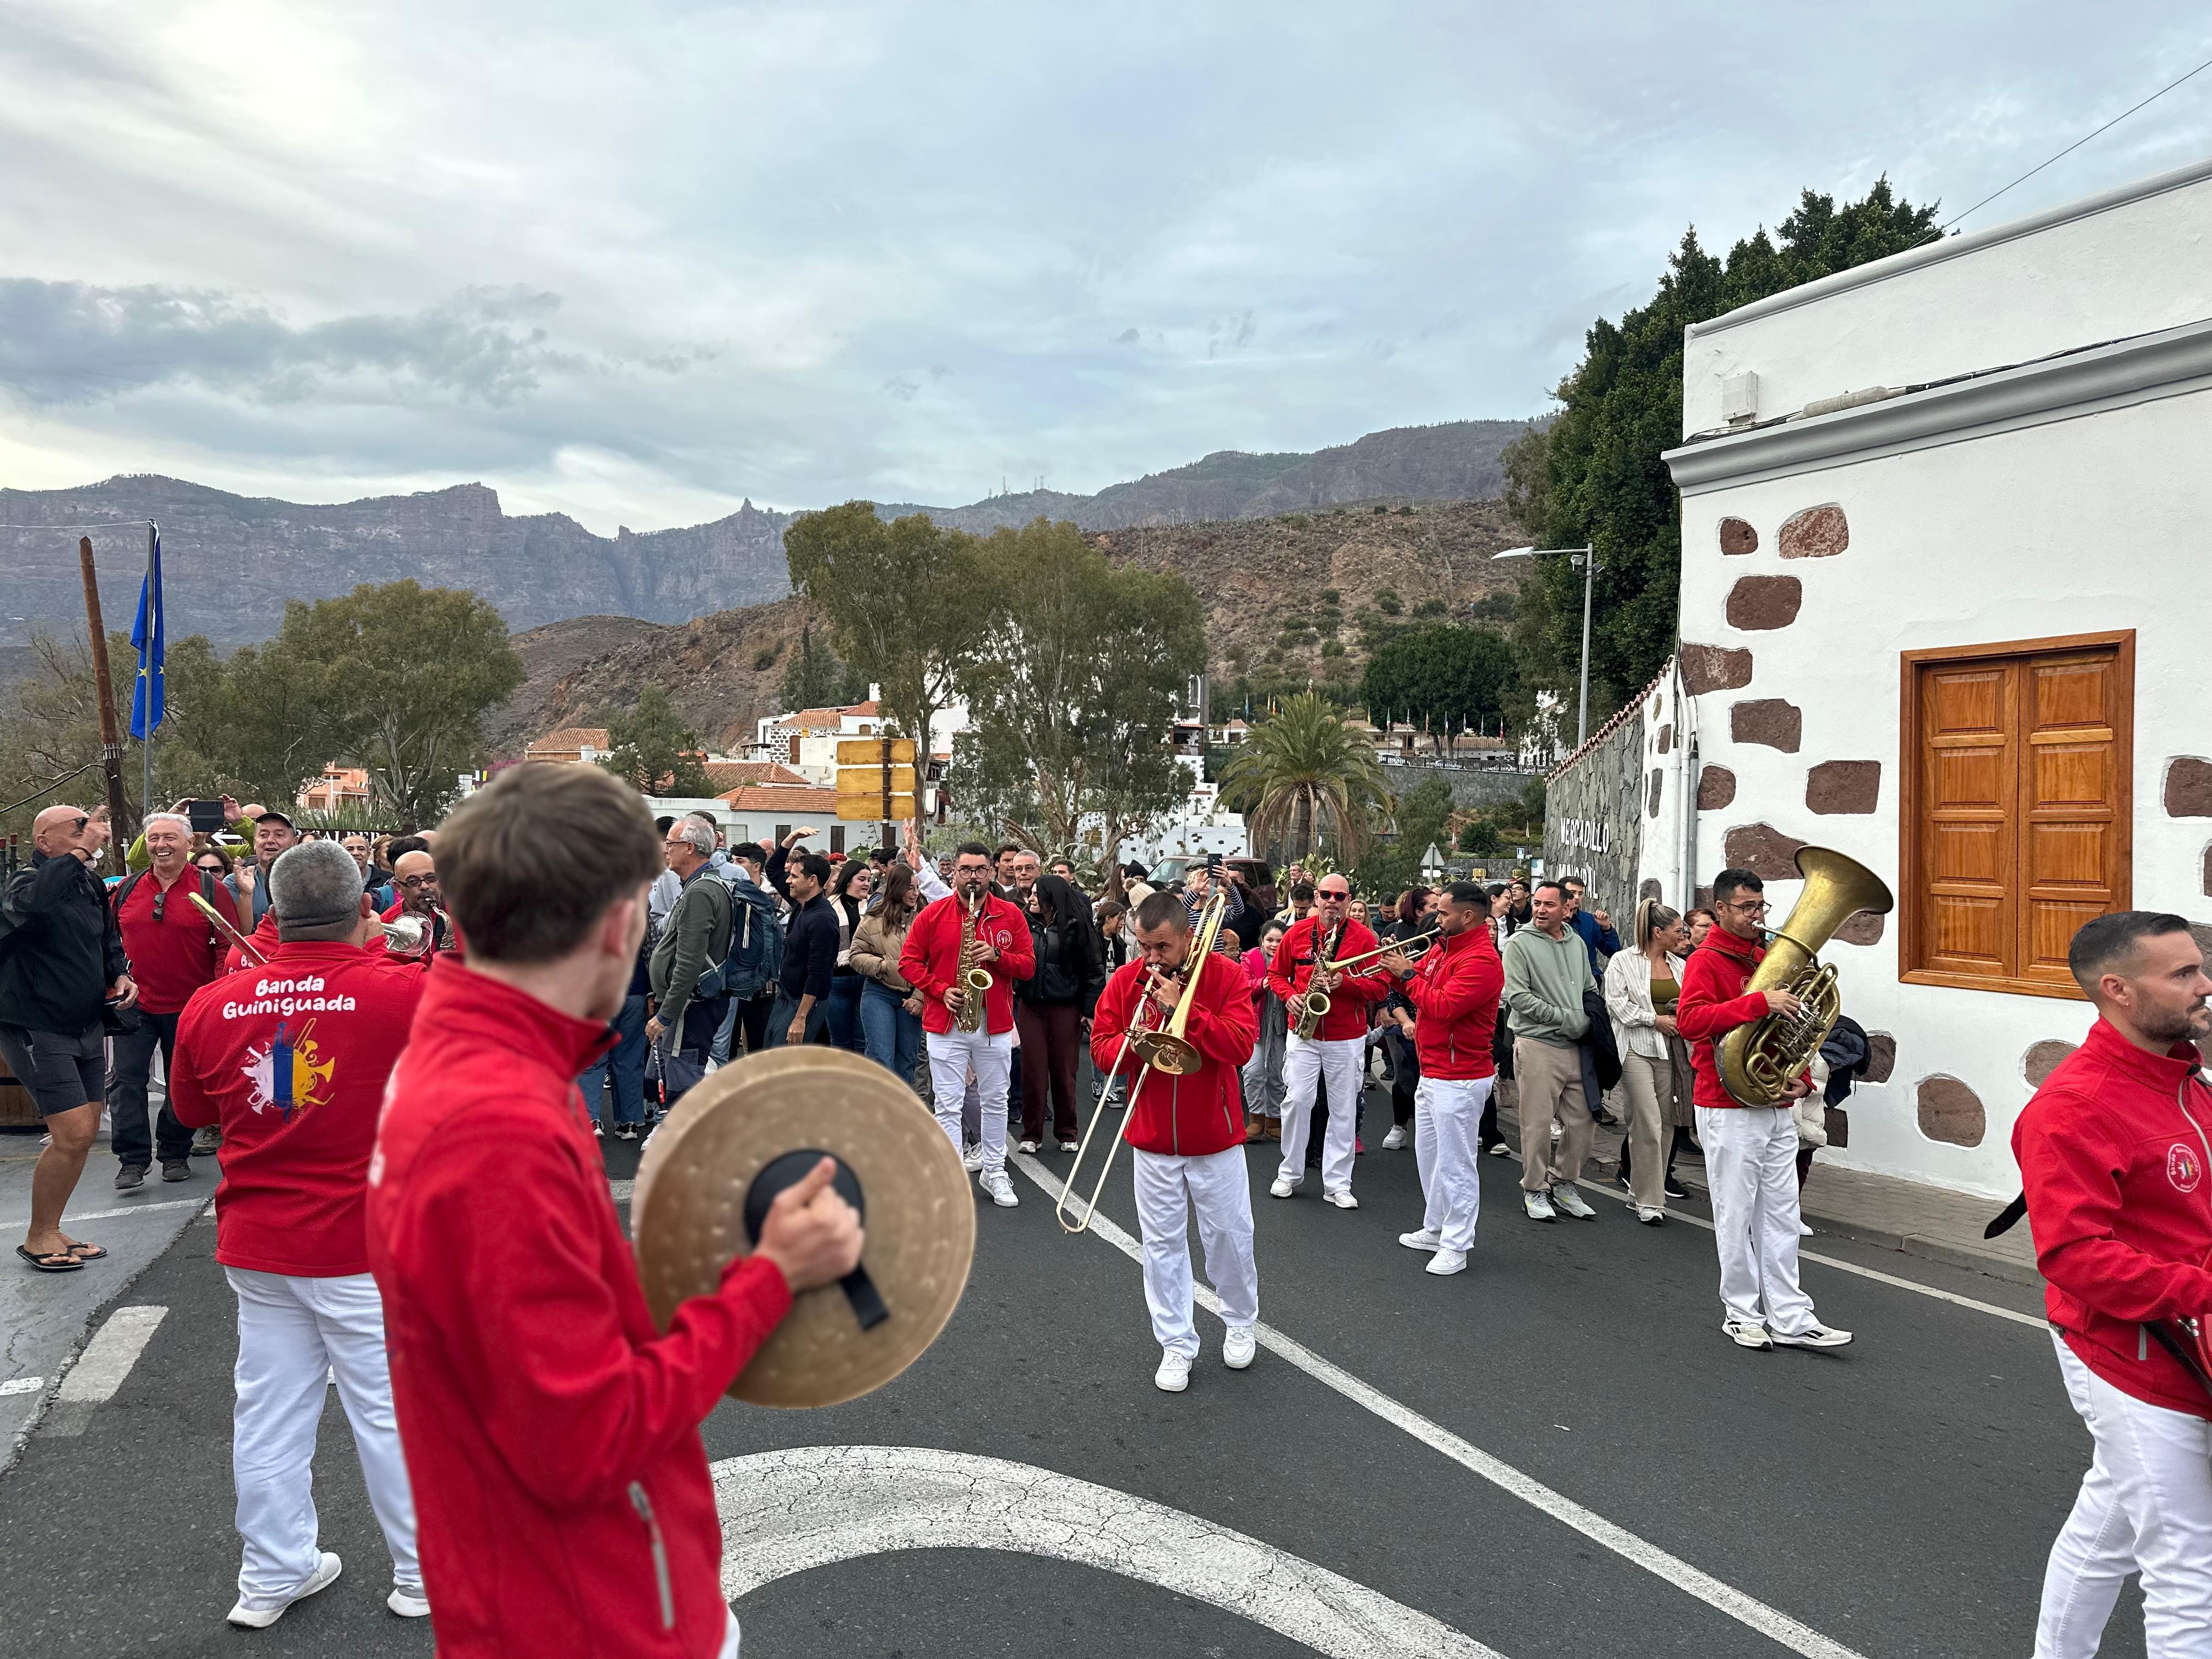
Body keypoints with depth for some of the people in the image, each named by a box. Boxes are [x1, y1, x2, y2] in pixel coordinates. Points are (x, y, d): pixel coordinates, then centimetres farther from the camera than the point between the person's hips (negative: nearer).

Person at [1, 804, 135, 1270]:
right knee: (72, 1134, -12)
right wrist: (81, 852, -38)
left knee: (84, 1133, 13)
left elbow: (109, 940, 22)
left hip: (86, 1026, 8)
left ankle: (51, 1231, 28)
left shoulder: (91, 885, 7)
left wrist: (121, 974, 5)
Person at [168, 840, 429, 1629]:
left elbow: (191, 1110, 13)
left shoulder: (211, 1005, -4)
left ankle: (272, 1576, 32)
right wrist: (374, 950, 8)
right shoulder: (403, 993, -19)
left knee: (269, 1409, 17)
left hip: (256, 1248, 5)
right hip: (365, 1248, -4)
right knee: (392, 1409, 9)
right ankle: (423, 1572, 23)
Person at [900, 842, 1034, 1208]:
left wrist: (997, 955, -16)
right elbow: (908, 961, 0)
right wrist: (941, 990, -12)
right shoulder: (933, 915, -1)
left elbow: (1028, 965, 2)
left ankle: (994, 1171, 26)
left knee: (995, 1101, 12)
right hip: (945, 1025, -1)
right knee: (947, 1105, 2)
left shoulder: (1011, 915, 2)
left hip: (995, 1025, 1)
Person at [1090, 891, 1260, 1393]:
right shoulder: (1125, 980, -3)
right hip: (1151, 1140, 2)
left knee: (1229, 1236, 11)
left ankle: (1241, 1323, 35)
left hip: (1214, 1136, -2)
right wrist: (1131, 1043, -23)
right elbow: (1101, 1047, -2)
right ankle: (1176, 1344, 22)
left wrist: (1183, 1009, -26)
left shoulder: (1224, 974, -11)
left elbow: (1240, 1046, -20)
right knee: (1162, 1243, 8)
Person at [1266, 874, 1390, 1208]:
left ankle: (1337, 1184, 14)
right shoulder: (1296, 933, 2)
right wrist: (1289, 996, -9)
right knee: (1296, 1101, -2)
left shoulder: (1364, 937, -4)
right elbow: (1276, 974, 11)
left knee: (1344, 1110, 5)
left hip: (1347, 1038, -1)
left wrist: (1345, 983, -20)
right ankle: (1290, 1173, 15)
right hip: (1303, 1033, 1)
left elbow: (1382, 986, -6)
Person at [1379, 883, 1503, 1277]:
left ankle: (1456, 1246, 6)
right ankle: (1435, 1229, 32)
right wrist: (1397, 963, -5)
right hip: (1431, 1072, 10)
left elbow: (1442, 1006, -27)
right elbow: (1419, 979, 14)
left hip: (1458, 1079, -10)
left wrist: (1408, 975, -17)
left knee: (1455, 1163, -2)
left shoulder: (1481, 960, -20)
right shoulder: (1442, 948, 10)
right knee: (1428, 1155, 19)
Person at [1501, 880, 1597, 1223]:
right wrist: (1566, 1018, -14)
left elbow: (1589, 989, 23)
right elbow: (1518, 997, -12)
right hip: (1537, 1045, -5)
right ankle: (1535, 1190, 13)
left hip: (1577, 1047, 6)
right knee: (1538, 1124, -1)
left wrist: (1590, 1020, 2)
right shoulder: (1519, 944, -4)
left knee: (1583, 1121, 8)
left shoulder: (1577, 944, 14)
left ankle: (1563, 1184, 24)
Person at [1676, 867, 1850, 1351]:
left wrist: (1801, 1078, 6)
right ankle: (1741, 1313, 15)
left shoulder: (1766, 959, 15)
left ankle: (1790, 1318, 12)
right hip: (1729, 1110, -7)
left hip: (1778, 1110, 7)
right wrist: (1759, 1003, -33)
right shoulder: (1706, 961, -9)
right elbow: (1690, 1019, -26)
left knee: (1780, 1217, 8)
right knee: (1736, 1216, 2)